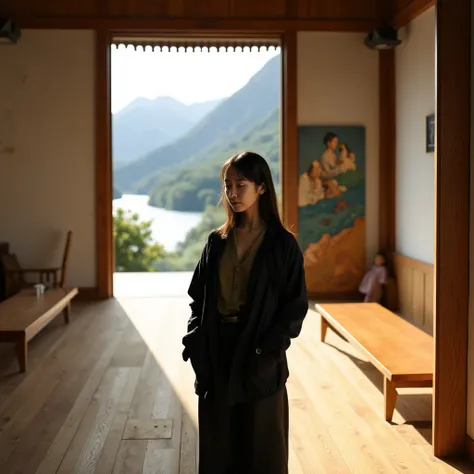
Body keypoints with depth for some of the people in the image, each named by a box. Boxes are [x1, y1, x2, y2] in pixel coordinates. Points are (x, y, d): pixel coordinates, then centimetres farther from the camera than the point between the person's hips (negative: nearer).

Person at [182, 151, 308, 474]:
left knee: (262, 446, 6)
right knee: (218, 446, 11)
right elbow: (198, 297, 10)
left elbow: (295, 306, -7)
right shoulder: (217, 242, 6)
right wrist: (195, 341, -5)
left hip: (259, 359, -4)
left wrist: (266, 350, -16)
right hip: (216, 356, 4)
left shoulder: (282, 244, -6)